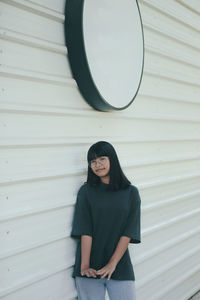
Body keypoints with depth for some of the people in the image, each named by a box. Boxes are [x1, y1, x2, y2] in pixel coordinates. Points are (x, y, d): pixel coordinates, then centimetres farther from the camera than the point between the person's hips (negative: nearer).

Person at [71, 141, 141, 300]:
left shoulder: (131, 192, 3)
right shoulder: (86, 191, 1)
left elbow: (128, 232, -3)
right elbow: (85, 231, -6)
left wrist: (112, 263, -11)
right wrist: (84, 265, -12)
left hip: (120, 267, 1)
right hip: (90, 268, 0)